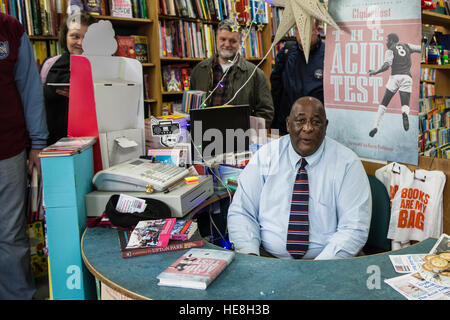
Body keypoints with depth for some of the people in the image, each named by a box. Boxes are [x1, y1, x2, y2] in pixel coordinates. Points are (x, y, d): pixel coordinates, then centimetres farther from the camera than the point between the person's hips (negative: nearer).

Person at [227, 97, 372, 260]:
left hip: (324, 260, 1)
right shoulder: (265, 156, 3)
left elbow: (354, 229, -7)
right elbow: (240, 212, 2)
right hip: (267, 258, 0)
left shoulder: (347, 163, -2)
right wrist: (250, 254, -15)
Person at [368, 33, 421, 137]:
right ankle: (405, 114, -39)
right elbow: (421, 49, 14)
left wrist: (375, 72, 1)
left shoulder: (390, 50, 7)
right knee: (405, 104, -2)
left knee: (384, 103, 7)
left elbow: (386, 65, -8)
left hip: (395, 76, -2)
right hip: (407, 77, 2)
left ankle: (375, 126, -1)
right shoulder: (407, 46, 19)